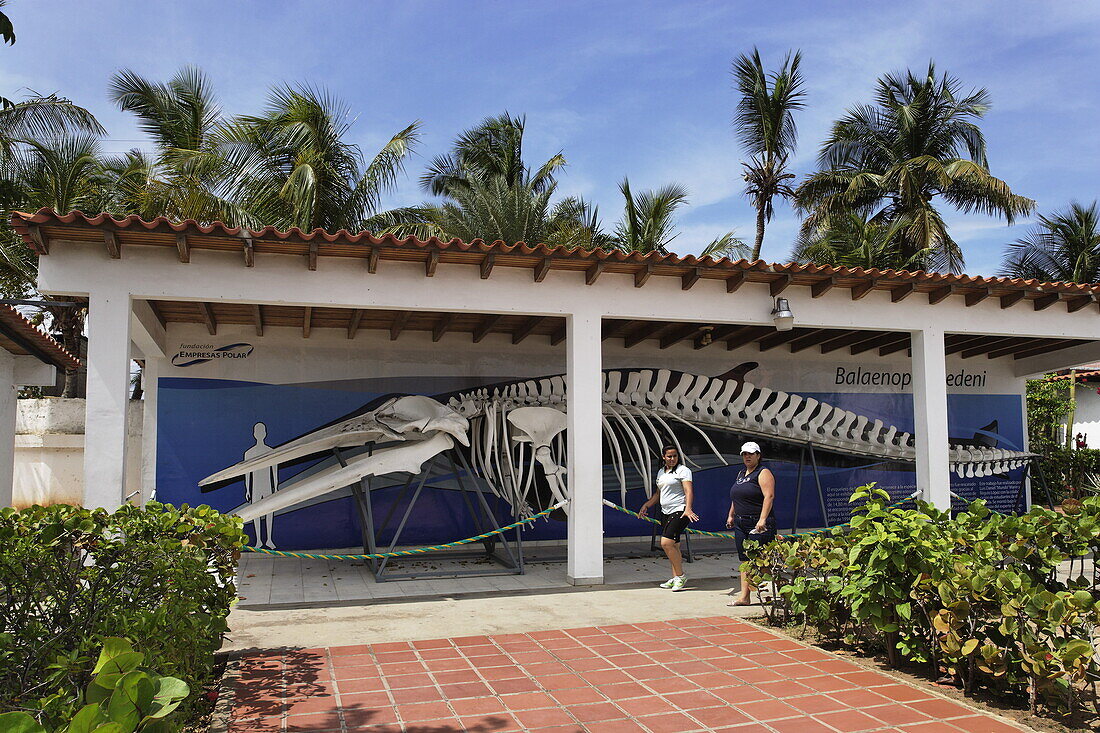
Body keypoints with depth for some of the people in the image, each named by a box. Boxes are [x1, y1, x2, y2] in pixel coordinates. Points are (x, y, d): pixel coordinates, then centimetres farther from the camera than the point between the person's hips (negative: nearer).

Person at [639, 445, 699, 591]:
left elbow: (688, 491, -16)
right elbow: (658, 493, 28)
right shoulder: (661, 472, 18)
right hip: (665, 513, 8)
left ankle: (681, 576, -5)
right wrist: (646, 505, 19)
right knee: (673, 546, 10)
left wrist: (688, 508, -31)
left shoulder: (683, 470, -5)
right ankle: (675, 578, 17)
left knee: (666, 543, -17)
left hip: (679, 512, -8)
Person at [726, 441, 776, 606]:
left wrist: (762, 519, -26)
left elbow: (769, 496, -18)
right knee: (745, 560, 6)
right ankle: (744, 596, 7)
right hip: (741, 524, 8)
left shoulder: (763, 473, -7)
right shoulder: (741, 473, 19)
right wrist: (731, 515, 23)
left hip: (759, 525, -8)